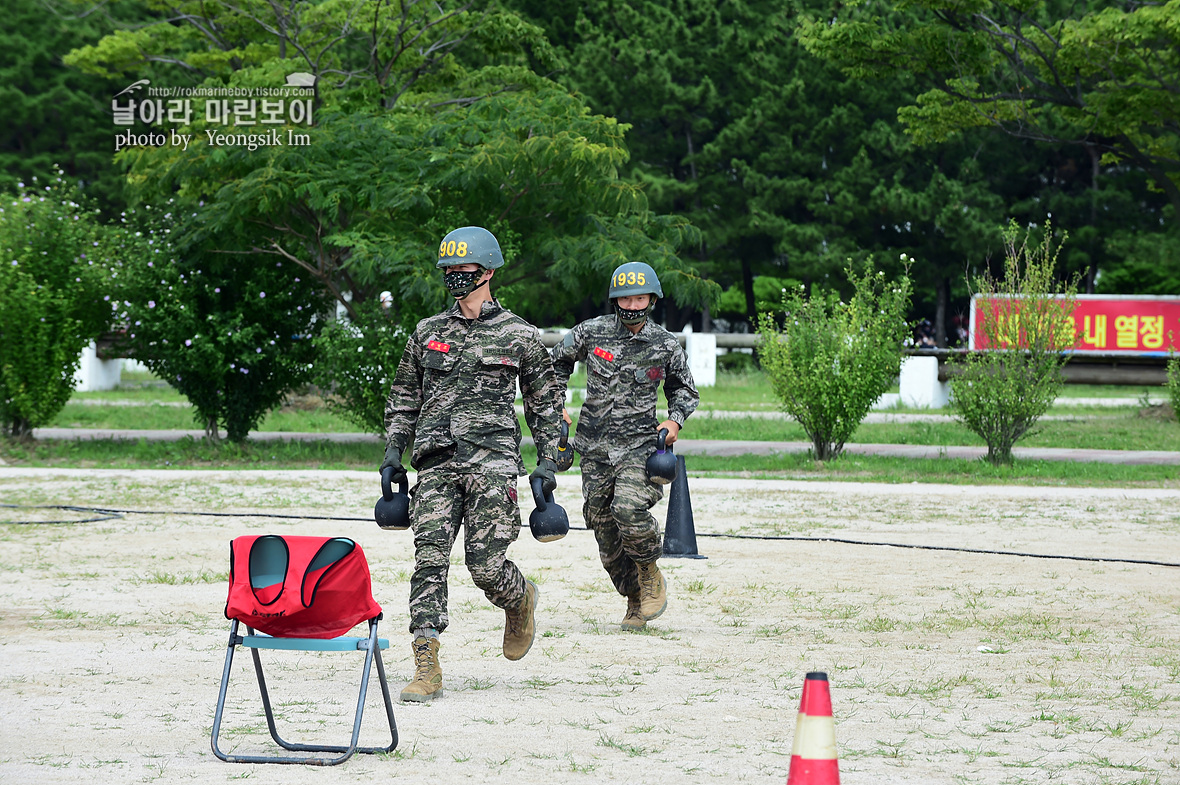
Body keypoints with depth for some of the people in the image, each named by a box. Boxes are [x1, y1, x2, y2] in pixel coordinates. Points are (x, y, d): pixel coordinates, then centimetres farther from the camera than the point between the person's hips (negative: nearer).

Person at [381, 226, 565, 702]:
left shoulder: (519, 336, 6)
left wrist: (547, 463, 5)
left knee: (485, 564, -9)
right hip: (435, 463, 3)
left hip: (492, 462, -3)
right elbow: (404, 399, 22)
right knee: (429, 559, -9)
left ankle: (521, 600, 27)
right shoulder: (427, 333, 15)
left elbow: (545, 403, 11)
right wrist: (394, 450, 11)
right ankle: (427, 668, -10)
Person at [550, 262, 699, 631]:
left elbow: (684, 389, 16)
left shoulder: (665, 345, -1)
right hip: (595, 448, 2)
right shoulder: (592, 333, -1)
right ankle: (635, 601, 20)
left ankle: (650, 574, 0)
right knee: (603, 525, 4)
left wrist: (675, 421, -2)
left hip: (639, 444, -2)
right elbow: (557, 363, 16)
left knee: (628, 507, -27)